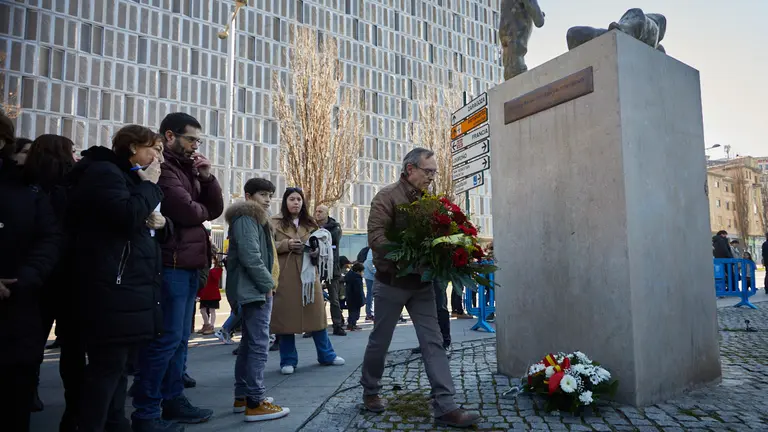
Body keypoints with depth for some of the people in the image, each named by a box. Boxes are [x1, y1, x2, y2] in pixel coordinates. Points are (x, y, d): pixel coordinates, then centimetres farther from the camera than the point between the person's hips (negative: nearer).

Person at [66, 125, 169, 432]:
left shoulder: (130, 178, 23)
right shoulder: (104, 172, -7)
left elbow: (142, 229, 25)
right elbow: (127, 217, -25)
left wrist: (161, 223, 3)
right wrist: (149, 185, -10)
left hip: (132, 286, 10)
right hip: (113, 288, -10)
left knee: (119, 363, 14)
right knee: (108, 364, -6)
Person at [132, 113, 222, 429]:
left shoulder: (188, 169, 18)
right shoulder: (161, 167, -11)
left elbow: (215, 209, 13)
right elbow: (186, 210, -22)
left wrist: (207, 176, 0)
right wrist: (202, 211, 0)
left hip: (189, 264, 9)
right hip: (172, 264, -9)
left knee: (179, 339, 14)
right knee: (166, 339, -5)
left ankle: (173, 401, 24)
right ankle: (146, 412, 5)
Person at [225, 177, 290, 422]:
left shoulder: (255, 219, 22)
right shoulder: (246, 219, -12)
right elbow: (250, 257, -22)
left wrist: (267, 284, 14)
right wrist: (268, 283, -15)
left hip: (255, 289, 11)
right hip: (255, 290, -11)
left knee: (249, 344, 14)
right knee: (259, 346, -9)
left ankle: (242, 396, 22)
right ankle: (256, 403, -6)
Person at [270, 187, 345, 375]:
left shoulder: (310, 223, 15)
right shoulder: (275, 222, 3)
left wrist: (316, 251, -4)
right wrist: (286, 244, -17)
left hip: (308, 273, 3)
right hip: (285, 276, -3)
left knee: (316, 313, 7)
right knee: (286, 316, 1)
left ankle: (326, 355, 20)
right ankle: (288, 361, 13)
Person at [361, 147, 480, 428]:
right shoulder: (387, 197, -11)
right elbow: (375, 237, -21)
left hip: (422, 283, 5)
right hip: (392, 283, -5)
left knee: (433, 342, 0)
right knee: (380, 341, 10)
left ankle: (445, 406, 3)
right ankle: (370, 391, 32)